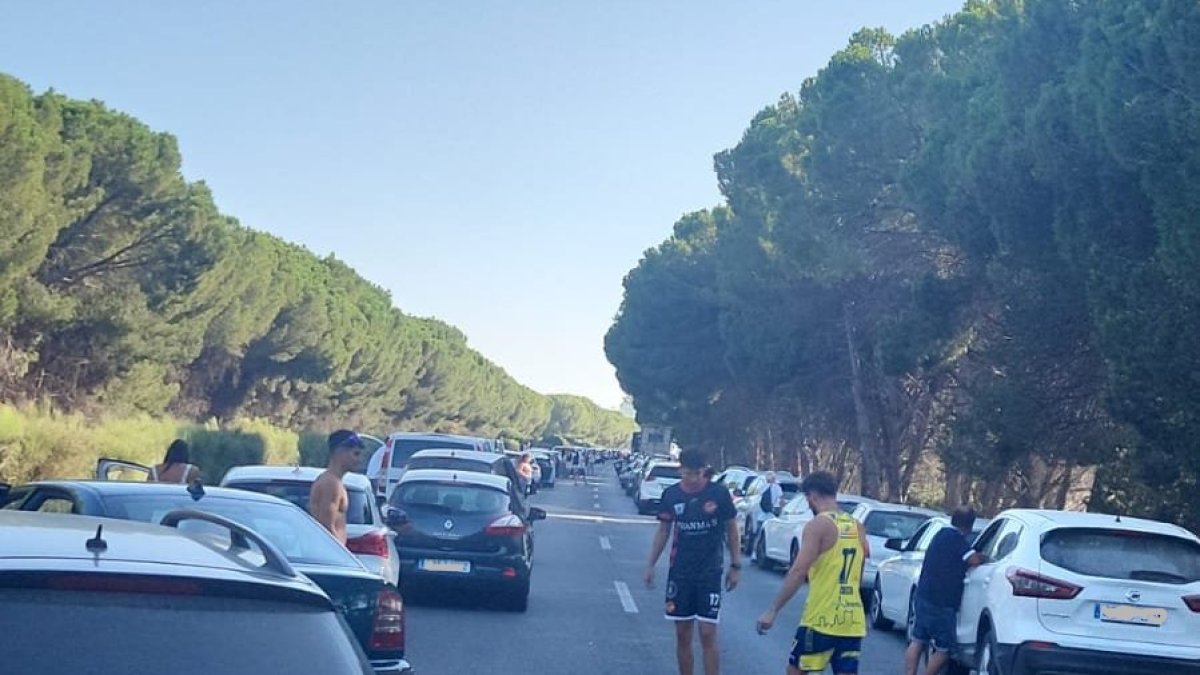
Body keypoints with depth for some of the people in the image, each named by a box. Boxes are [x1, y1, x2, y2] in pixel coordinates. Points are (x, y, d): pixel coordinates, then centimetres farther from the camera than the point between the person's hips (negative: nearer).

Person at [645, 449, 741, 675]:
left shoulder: (718, 493, -7)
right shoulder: (671, 495, -1)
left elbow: (731, 529, 3)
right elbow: (663, 531, 10)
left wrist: (736, 565, 3)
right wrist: (651, 565, 8)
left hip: (710, 572, -3)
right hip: (680, 572, 3)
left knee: (707, 635, -6)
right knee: (683, 635, 8)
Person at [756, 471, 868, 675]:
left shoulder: (818, 525, -10)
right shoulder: (856, 527, 10)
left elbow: (798, 572, -17)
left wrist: (772, 611, -16)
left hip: (822, 619, -6)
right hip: (853, 620, 6)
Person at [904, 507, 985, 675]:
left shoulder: (942, 534, 15)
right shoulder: (957, 538, -13)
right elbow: (974, 560, -20)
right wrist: (984, 557, 0)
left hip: (923, 597, 9)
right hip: (941, 604, -9)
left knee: (917, 642, 12)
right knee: (944, 649, 2)